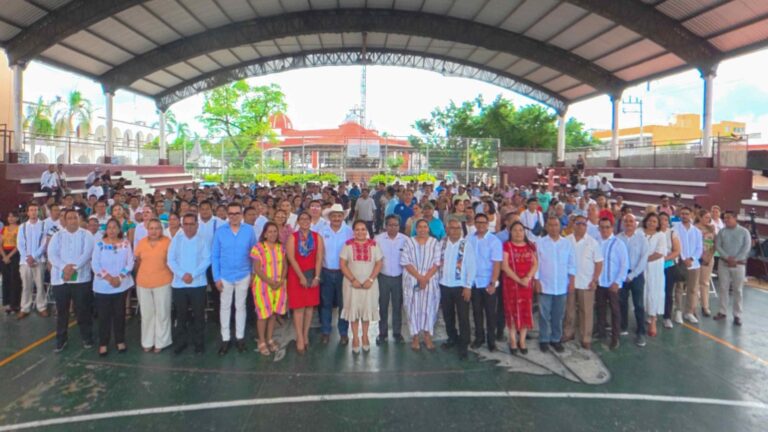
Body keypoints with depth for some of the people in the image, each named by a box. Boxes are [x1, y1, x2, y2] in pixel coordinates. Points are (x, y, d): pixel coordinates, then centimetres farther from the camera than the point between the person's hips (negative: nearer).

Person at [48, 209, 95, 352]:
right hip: (60, 278, 2)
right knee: (61, 310, 10)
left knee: (83, 310, 3)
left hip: (81, 278, -2)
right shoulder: (57, 236, 9)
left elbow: (87, 253, -10)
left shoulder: (86, 235, 3)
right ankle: (61, 339, 22)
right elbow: (52, 254, -4)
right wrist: (64, 267, -20)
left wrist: (73, 268, -21)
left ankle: (87, 337, 16)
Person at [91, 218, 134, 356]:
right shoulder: (99, 244, -1)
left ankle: (120, 341, 21)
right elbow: (94, 264, -6)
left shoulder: (126, 243, 2)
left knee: (119, 314, 9)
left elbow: (130, 263, -1)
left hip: (121, 285, 1)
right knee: (104, 315, 3)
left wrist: (119, 277, -13)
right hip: (102, 286, -1)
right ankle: (103, 344, 13)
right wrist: (108, 277, -15)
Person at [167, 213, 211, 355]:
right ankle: (181, 342, 23)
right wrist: (182, 274, -14)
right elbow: (171, 260, 0)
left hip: (198, 283, -2)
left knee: (198, 315, 5)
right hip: (178, 283, 2)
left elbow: (207, 260, -8)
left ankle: (199, 342, 17)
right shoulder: (176, 240, 7)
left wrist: (193, 274, -17)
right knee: (181, 315, 11)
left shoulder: (204, 239, 0)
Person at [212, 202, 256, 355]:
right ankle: (225, 338, 22)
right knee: (225, 307, 10)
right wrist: (216, 277, -7)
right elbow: (214, 256, -3)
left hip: (244, 276, 0)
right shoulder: (220, 231, -6)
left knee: (240, 306, 12)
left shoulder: (249, 230, -6)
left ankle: (240, 337, 25)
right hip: (225, 276, 0)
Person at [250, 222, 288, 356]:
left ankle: (270, 339, 26)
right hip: (263, 285, -5)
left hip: (279, 285, 5)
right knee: (263, 314, 2)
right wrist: (270, 282, -17)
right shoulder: (258, 247, -12)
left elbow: (284, 265, 8)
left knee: (273, 313, 11)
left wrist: (281, 280, -8)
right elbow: (257, 269, -13)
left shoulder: (280, 247, 5)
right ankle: (262, 342, 15)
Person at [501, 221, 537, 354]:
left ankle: (522, 340, 14)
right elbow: (505, 266, -10)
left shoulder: (530, 246, 8)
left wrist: (528, 277, -14)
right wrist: (518, 280, -16)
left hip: (527, 283, 3)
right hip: (511, 283, -3)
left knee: (526, 311, 3)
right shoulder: (507, 246, -3)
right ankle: (513, 341, 10)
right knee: (512, 311, 1)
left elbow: (535, 264, 3)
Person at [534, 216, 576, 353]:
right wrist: (536, 281, -6)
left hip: (562, 286, 2)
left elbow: (571, 264, 7)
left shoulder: (567, 243, 5)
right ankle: (544, 340, 17)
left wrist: (572, 281, 1)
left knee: (558, 315, 10)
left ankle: (556, 339, 24)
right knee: (544, 315, 4)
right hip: (545, 285, -2)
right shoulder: (540, 243, -3)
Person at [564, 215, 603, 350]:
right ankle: (569, 333, 28)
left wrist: (594, 280, -8)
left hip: (586, 283, -2)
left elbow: (599, 262, -2)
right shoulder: (566, 241, 0)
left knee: (586, 311, 3)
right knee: (569, 310, 14)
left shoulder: (592, 242, -3)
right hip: (569, 281, 2)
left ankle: (586, 339, 12)